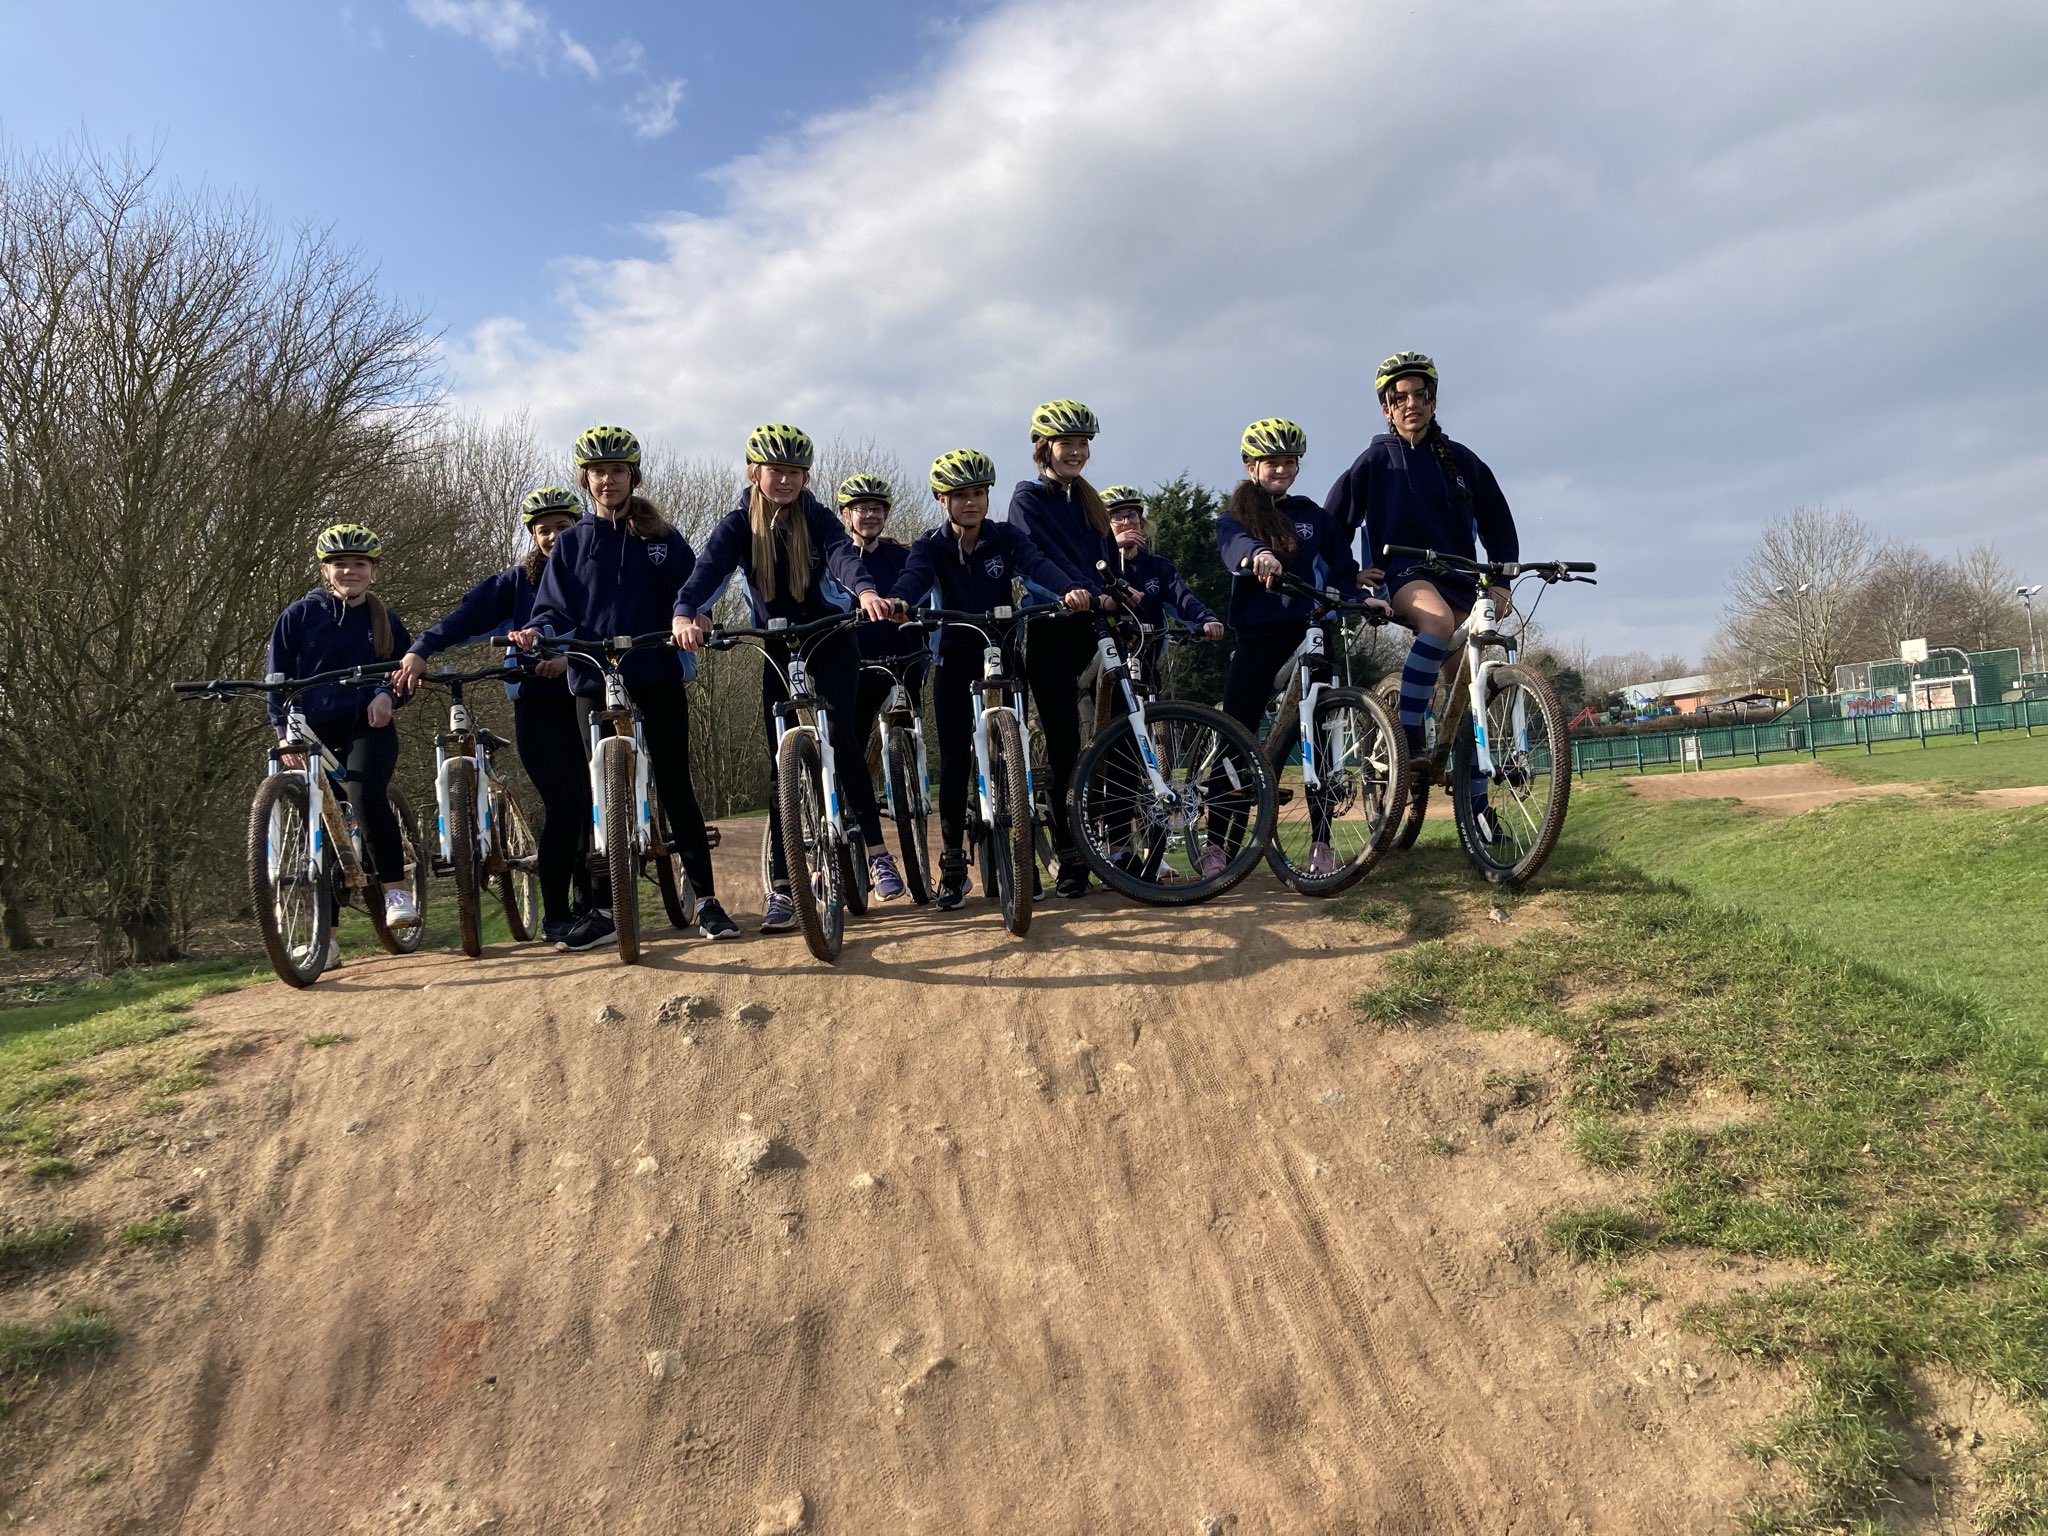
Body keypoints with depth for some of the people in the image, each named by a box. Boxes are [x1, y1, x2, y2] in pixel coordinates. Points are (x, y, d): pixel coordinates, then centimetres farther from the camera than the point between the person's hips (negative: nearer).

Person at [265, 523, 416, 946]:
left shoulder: (384, 619, 9)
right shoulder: (300, 615, 4)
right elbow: (276, 676, 5)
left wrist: (387, 695, -8)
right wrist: (284, 731, -6)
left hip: (369, 729, -1)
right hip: (315, 733, 1)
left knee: (366, 794, -31)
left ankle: (395, 888, -19)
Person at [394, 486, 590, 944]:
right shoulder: (518, 580, 6)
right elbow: (468, 614, -7)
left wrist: (572, 656, -32)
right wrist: (420, 650, -23)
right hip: (538, 704, -1)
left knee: (597, 801, 1)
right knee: (566, 802, -12)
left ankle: (590, 905, 18)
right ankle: (555, 915, -2)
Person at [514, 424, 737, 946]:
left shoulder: (661, 538, 8)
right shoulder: (571, 542, 11)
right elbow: (555, 608, 8)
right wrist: (535, 630, -14)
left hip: (658, 677, -1)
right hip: (594, 680, 1)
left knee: (675, 785, -2)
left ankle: (705, 899, 3)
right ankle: (605, 905, 10)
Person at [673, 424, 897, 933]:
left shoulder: (817, 519, -8)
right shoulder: (737, 526, -6)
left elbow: (842, 555, -28)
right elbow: (707, 570, -23)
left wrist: (865, 591, -50)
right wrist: (686, 614, -45)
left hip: (829, 645, -1)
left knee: (839, 735, -21)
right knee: (782, 763, -2)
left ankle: (876, 852, -10)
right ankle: (781, 888, 1)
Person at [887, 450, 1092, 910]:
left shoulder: (1006, 537, -3)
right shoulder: (931, 546, -5)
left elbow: (1037, 563, -23)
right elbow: (914, 578, -26)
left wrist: (1070, 589, -45)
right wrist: (894, 601, -50)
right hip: (956, 662, 0)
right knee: (954, 760, -2)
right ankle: (952, 867, 6)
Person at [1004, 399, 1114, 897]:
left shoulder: (1088, 501, 19)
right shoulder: (1029, 497, 0)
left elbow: (1108, 560, 17)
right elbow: (1036, 561, -15)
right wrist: (1083, 593, -28)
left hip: (1094, 630, 6)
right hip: (1050, 631, -5)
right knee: (1063, 743, -5)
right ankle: (1069, 855, 2)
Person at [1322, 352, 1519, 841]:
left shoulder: (1461, 461, 8)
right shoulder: (1375, 461, 3)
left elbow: (1497, 524, 14)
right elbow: (1334, 525, 5)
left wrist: (1500, 582, 3)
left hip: (1459, 578, 3)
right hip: (1403, 575, -3)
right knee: (1438, 621, -39)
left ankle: (1476, 799, 7)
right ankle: (1405, 739, -33)